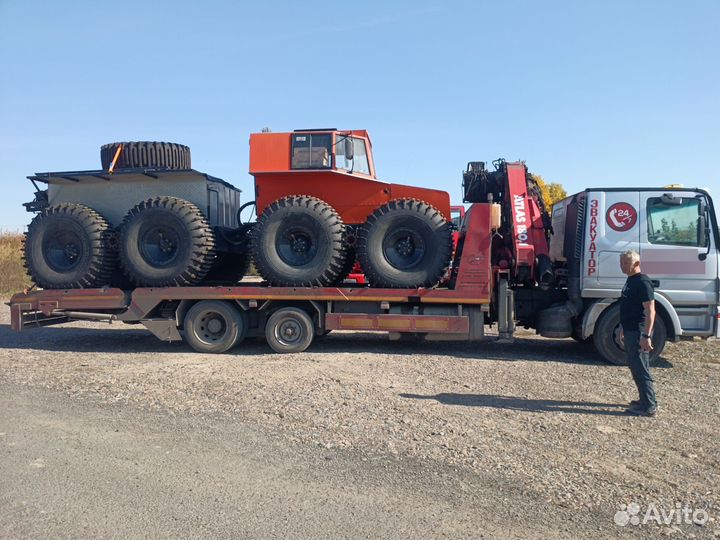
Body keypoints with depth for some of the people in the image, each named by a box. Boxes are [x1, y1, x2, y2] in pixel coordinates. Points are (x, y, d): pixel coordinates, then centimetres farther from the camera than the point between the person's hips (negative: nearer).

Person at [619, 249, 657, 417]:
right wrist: (623, 328, 25)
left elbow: (650, 311, -21)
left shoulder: (643, 282, -17)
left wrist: (646, 336, -25)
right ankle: (646, 399, 28)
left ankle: (648, 406, 3)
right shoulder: (630, 280, 13)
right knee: (635, 366, 17)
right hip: (630, 331, 10)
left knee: (640, 368, -4)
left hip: (639, 333, -10)